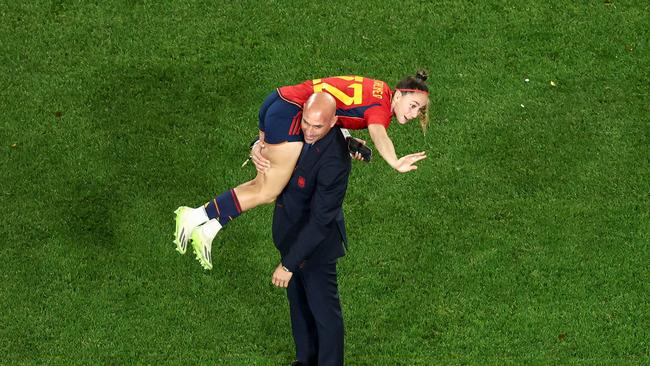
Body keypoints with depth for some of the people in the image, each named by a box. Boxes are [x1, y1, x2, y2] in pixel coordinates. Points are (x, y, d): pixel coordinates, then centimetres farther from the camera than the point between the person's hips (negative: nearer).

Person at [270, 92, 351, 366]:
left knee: (324, 308, 10)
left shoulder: (334, 161, -35)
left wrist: (289, 264, -27)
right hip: (290, 229, 8)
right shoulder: (299, 126, -13)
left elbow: (320, 220, -31)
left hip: (316, 240, -8)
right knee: (298, 300, 25)